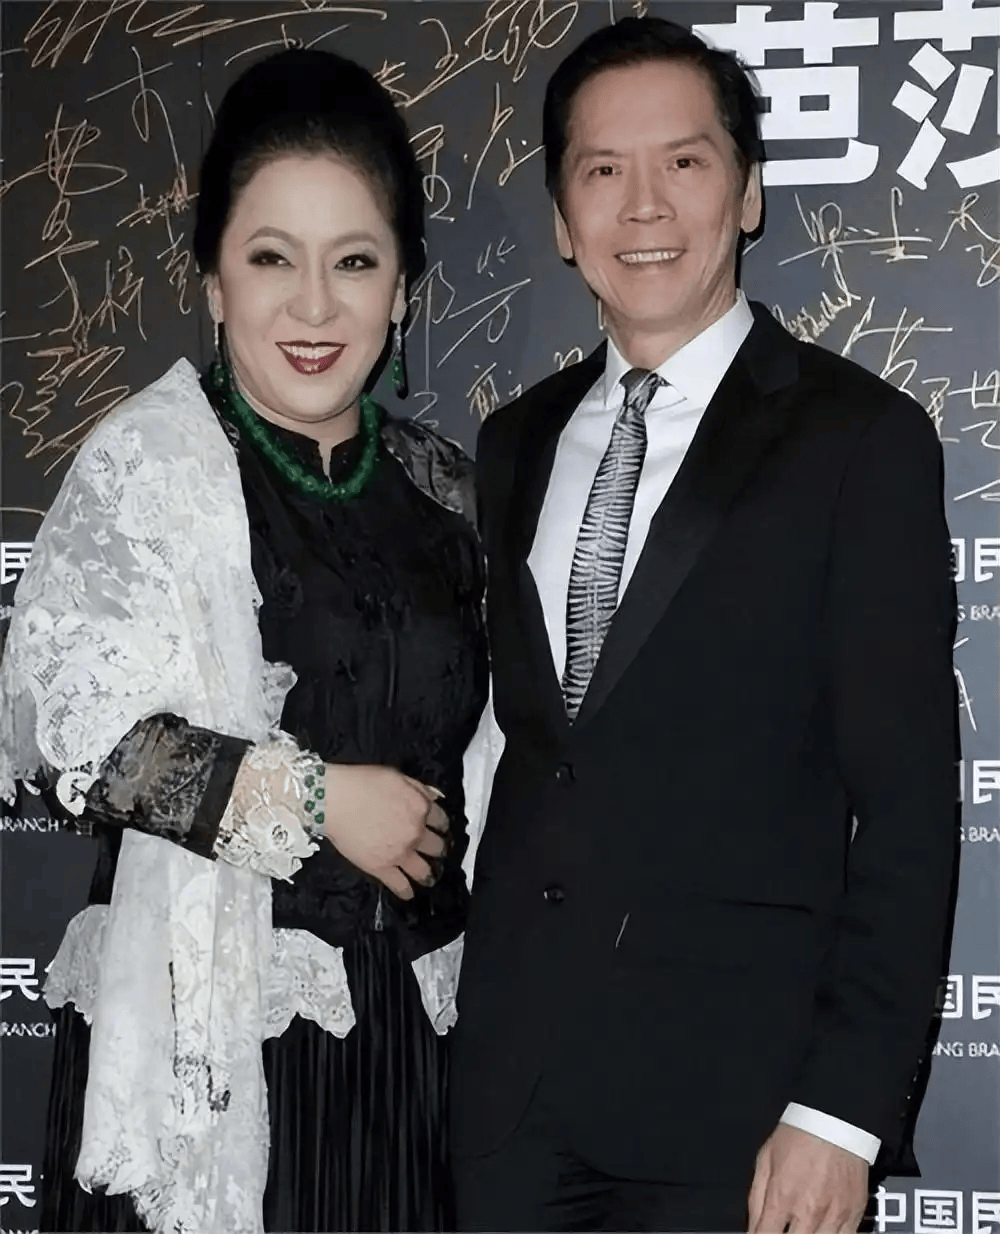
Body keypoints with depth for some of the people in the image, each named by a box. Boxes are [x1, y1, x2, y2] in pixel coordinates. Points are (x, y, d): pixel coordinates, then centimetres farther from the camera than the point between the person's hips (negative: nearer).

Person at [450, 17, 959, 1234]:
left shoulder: (860, 440, -6)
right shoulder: (514, 445, 10)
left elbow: (907, 804, -9)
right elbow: (512, 743, 12)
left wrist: (842, 1109, -14)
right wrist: (460, 998, 5)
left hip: (728, 1089, -4)